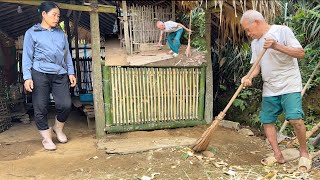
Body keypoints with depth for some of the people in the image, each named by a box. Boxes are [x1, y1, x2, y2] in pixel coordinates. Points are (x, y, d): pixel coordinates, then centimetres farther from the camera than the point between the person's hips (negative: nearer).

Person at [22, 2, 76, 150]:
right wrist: (27, 77, -7)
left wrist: (71, 72, 10)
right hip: (40, 74, -3)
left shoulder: (61, 33, 17)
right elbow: (27, 56, 2)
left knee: (65, 104, -6)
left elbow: (67, 54, 17)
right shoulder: (32, 33, 5)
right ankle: (46, 138, 17)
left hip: (60, 75, 3)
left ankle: (58, 128, 23)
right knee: (40, 107, 1)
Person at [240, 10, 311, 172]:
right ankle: (278, 155, 16)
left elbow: (300, 53, -12)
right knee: (267, 120, 4)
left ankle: (304, 152, 9)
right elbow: (257, 66, 11)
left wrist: (276, 46, -24)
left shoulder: (282, 31, -7)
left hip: (289, 85, -6)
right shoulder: (255, 43, 11)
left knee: (295, 119, -16)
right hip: (269, 89, 6)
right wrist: (249, 77, -10)